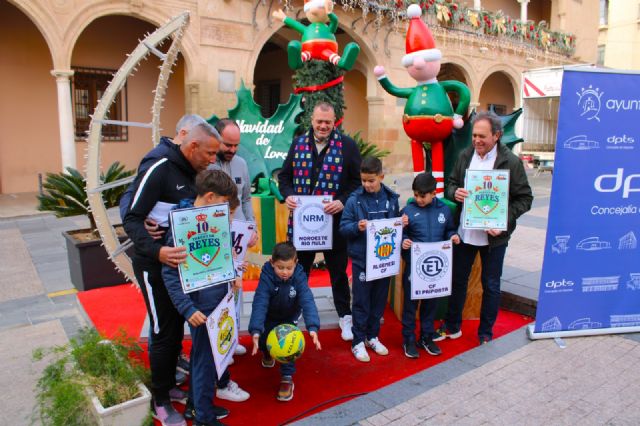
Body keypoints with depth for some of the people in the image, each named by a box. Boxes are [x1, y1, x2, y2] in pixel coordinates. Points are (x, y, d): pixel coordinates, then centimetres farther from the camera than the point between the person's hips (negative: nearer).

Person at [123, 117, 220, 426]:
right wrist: (156, 251, -37)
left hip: (182, 262, 8)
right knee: (164, 333, 2)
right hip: (155, 265, -7)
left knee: (177, 329, 16)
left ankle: (170, 384, 34)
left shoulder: (193, 174, 7)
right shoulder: (158, 171, -19)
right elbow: (132, 219, -21)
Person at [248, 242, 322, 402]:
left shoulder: (299, 278, -30)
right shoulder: (266, 277, -32)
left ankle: (287, 378, -3)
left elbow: (308, 302, -39)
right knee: (263, 340, -2)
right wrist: (255, 331, -52)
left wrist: (313, 328, -54)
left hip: (289, 318, -1)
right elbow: (259, 304, -39)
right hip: (269, 317, 1)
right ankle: (266, 353, 35)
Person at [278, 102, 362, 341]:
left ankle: (345, 315, 31)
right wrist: (287, 196, -8)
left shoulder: (347, 145, -3)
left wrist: (343, 201, -18)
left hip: (334, 221, -2)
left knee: (338, 271, 13)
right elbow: (284, 176, 11)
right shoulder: (298, 144, 7)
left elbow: (358, 180, -4)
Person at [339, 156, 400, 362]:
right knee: (361, 301, 6)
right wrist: (357, 227, -23)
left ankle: (372, 336, 32)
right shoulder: (354, 200, -7)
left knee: (379, 300, 15)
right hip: (362, 259, -3)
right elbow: (343, 228, -5)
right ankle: (358, 341, 20)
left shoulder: (391, 198, 1)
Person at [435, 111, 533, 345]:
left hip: (493, 235, -3)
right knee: (458, 280, 16)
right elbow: (451, 183, 10)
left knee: (491, 285, 12)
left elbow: (525, 198, -8)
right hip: (464, 232, 4)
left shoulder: (511, 161, -11)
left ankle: (485, 334, 30)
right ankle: (452, 326, 35)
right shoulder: (465, 156, 0)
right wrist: (454, 192, -14)